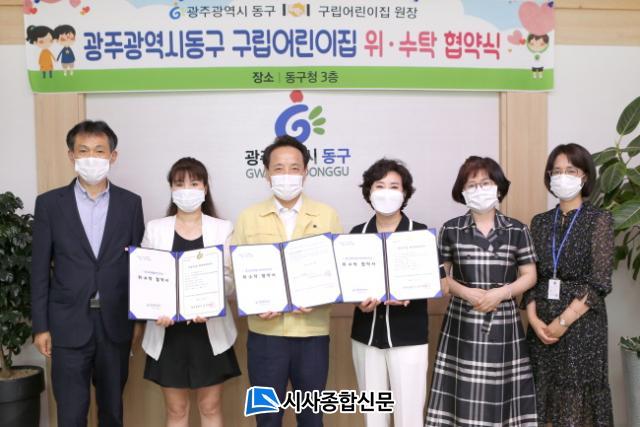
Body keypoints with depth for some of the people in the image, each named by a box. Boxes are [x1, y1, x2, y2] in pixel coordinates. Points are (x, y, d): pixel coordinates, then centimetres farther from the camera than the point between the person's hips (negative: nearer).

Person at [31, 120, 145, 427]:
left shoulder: (130, 203, 2)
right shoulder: (49, 203, 0)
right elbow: (40, 269, 0)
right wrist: (40, 326, -2)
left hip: (115, 322, 1)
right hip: (69, 323, -1)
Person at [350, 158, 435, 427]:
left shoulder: (420, 233, -3)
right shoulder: (357, 234, 4)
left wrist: (407, 296, -18)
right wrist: (360, 300, -13)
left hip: (408, 337, -2)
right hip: (366, 335, 3)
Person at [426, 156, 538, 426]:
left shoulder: (517, 230, 3)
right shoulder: (451, 230, 2)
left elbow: (529, 276, 5)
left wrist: (501, 293, -12)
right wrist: (466, 292, -11)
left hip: (503, 321, 0)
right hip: (463, 322, 0)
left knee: (501, 389, 1)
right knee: (464, 392, 0)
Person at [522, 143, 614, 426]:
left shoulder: (599, 219, -2)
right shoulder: (540, 222, 10)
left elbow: (599, 282, -9)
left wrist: (563, 322, -14)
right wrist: (534, 319, -8)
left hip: (581, 323, -4)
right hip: (542, 324, 4)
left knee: (577, 403, 0)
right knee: (548, 399, 8)